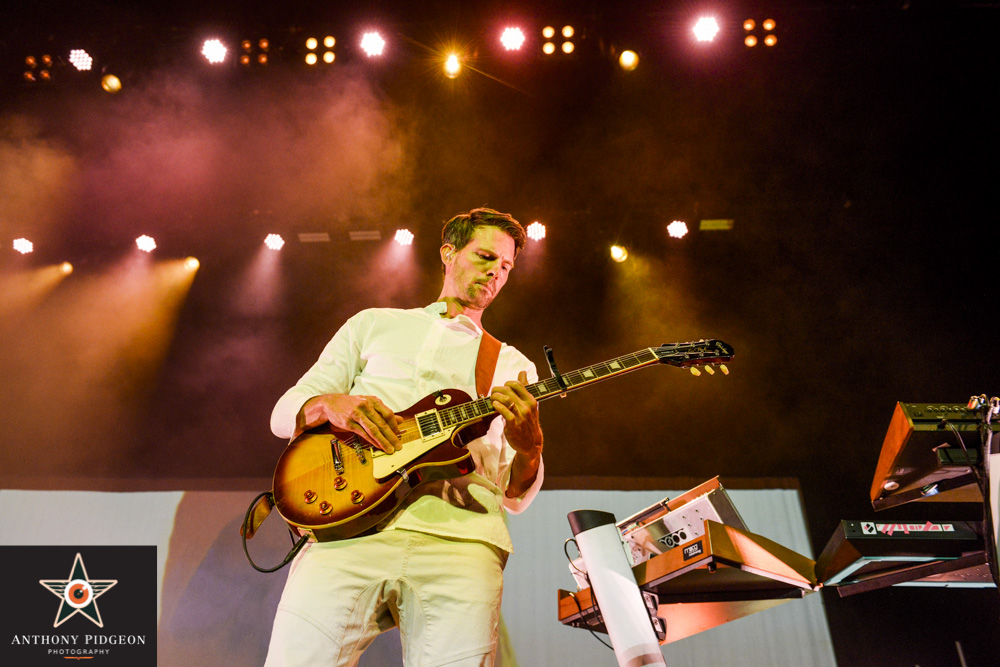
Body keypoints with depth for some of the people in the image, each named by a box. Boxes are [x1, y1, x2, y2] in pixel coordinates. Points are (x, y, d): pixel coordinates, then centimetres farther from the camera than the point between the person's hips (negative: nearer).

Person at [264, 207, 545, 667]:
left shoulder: (513, 366, 22)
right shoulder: (374, 324, 22)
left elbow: (516, 497, 16)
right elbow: (284, 412, 19)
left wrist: (528, 446, -8)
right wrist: (330, 404, -5)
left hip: (458, 536, 1)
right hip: (351, 524, 0)